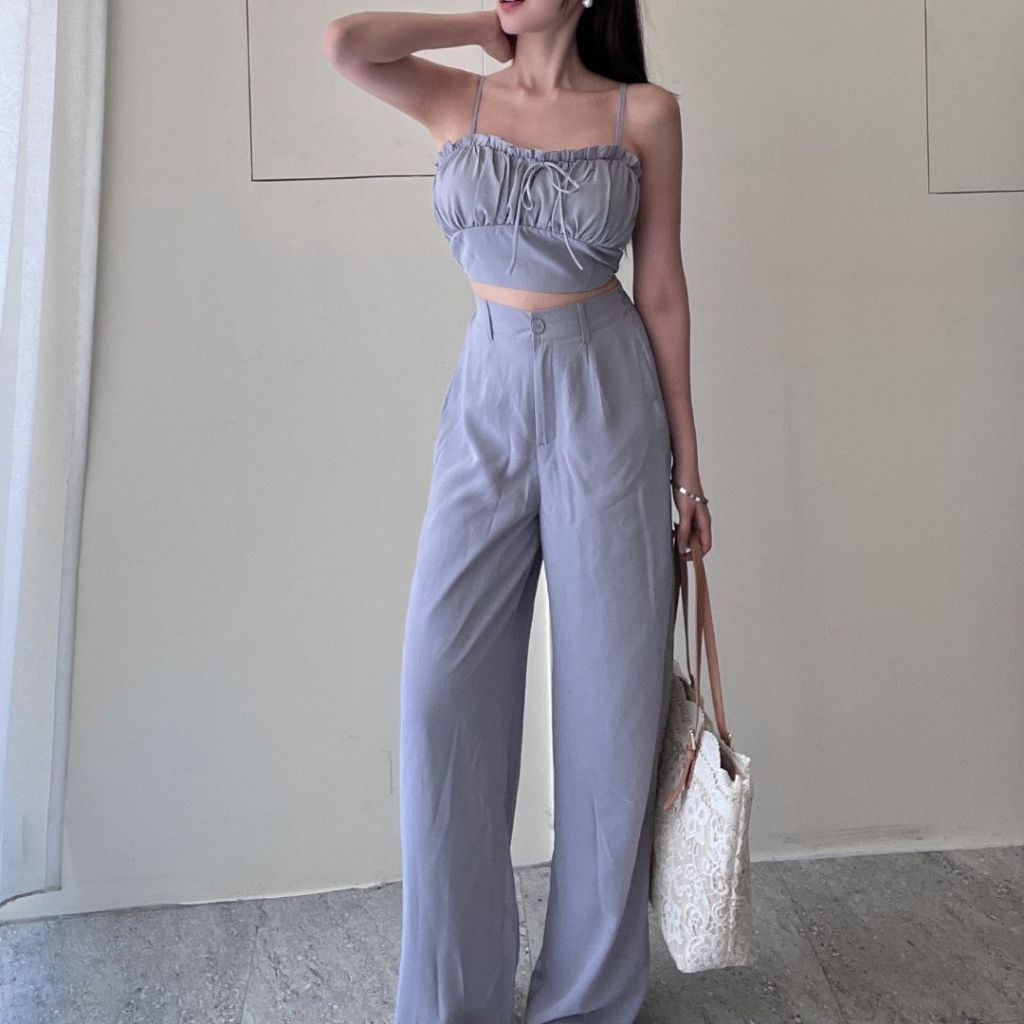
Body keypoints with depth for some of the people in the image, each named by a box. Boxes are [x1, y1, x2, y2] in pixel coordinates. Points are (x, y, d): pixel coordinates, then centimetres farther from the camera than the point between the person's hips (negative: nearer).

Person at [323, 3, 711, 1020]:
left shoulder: (644, 113, 4)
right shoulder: (454, 101, 9)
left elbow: (662, 291, 4)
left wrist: (687, 468, 4)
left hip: (609, 409, -1)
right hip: (486, 408, 2)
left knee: (608, 702, 2)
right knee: (442, 691, -4)